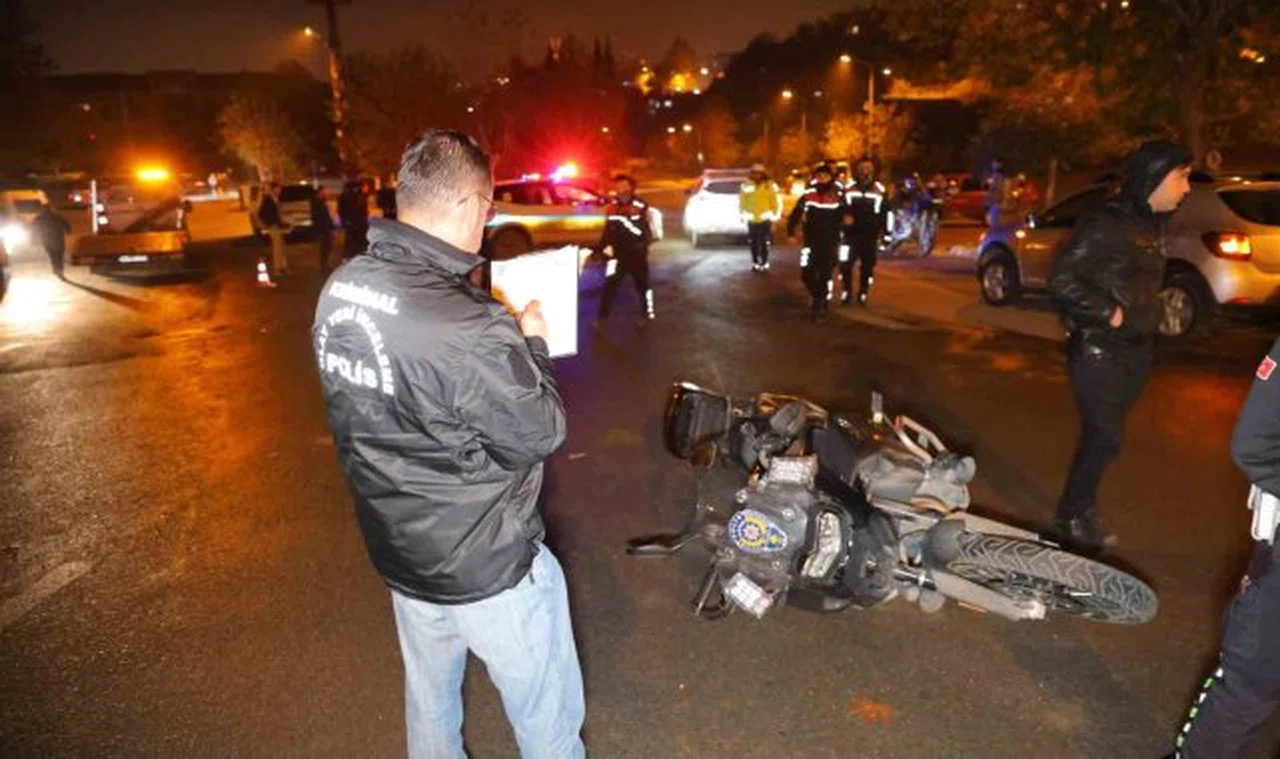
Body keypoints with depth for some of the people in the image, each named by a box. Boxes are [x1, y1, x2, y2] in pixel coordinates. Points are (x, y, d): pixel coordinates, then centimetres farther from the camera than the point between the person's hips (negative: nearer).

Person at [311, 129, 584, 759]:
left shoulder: (340, 290, -7)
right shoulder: (466, 327, -32)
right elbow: (539, 435, -19)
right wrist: (532, 345, -4)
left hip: (398, 548, 8)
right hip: (488, 564, -7)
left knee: (429, 697, 29)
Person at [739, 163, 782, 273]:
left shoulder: (770, 186, -6)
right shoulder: (747, 185, -2)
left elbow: (777, 201, 0)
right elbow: (742, 201, 7)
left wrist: (775, 215, -2)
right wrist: (743, 213, 2)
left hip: (765, 219, -2)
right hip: (752, 219, 2)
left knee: (765, 243, 0)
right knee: (753, 242, 8)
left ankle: (764, 263, 11)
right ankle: (755, 262, 20)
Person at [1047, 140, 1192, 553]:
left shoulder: (1153, 226, 12)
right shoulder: (1106, 224, -15)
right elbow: (1061, 278, -21)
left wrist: (1152, 313, 7)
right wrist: (1107, 313, -19)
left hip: (1136, 348, 8)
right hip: (1098, 348, -8)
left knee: (1102, 436, 15)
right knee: (1105, 438, -6)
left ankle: (1082, 513, 28)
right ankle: (1071, 519, 10)